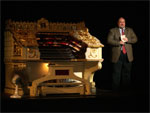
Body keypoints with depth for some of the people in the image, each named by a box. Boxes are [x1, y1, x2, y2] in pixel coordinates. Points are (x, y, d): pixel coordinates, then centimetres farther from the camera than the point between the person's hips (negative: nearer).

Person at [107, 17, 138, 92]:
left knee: (127, 72, 5)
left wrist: (128, 40, -10)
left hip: (128, 55, 3)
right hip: (117, 55, -3)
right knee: (116, 73, -3)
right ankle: (115, 88, 4)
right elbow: (109, 41, -4)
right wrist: (118, 42, -15)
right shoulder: (113, 31, 6)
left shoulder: (130, 30, 16)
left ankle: (125, 88, 13)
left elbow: (135, 39, 8)